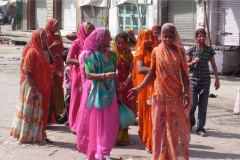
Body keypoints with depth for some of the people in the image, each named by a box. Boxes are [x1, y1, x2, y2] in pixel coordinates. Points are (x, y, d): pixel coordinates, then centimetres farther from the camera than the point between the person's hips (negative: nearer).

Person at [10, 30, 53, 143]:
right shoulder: (31, 53, -14)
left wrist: (49, 88, 14)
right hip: (33, 88, -8)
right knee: (32, 112, -1)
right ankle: (29, 136, 9)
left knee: (42, 112, 12)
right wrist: (33, 89, -23)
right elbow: (27, 72, -18)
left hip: (42, 89, 8)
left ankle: (40, 136, 20)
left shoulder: (42, 53, 12)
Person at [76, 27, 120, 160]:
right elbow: (89, 75, -14)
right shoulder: (90, 55, -5)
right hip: (93, 93, -4)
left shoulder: (111, 55, 8)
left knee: (109, 124, 0)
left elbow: (114, 75, 12)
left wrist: (118, 93, 12)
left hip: (109, 93, 4)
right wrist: (104, 75, -28)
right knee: (92, 123, 4)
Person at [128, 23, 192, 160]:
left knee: (178, 126, 0)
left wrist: (187, 93, -10)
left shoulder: (180, 51, 2)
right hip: (160, 95, 1)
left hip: (176, 95, -1)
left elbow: (184, 74, 0)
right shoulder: (156, 52, 3)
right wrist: (139, 88, -5)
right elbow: (151, 74, 5)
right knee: (160, 125, 2)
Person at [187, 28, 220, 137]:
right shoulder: (192, 49, 0)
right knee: (193, 103, -4)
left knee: (203, 105, 2)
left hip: (205, 79, 2)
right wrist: (194, 62, -16)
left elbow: (214, 65, 9)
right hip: (193, 78, -2)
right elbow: (187, 64, 5)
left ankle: (200, 128, 11)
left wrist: (217, 80, 6)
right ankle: (190, 122, 24)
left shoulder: (209, 50, 4)